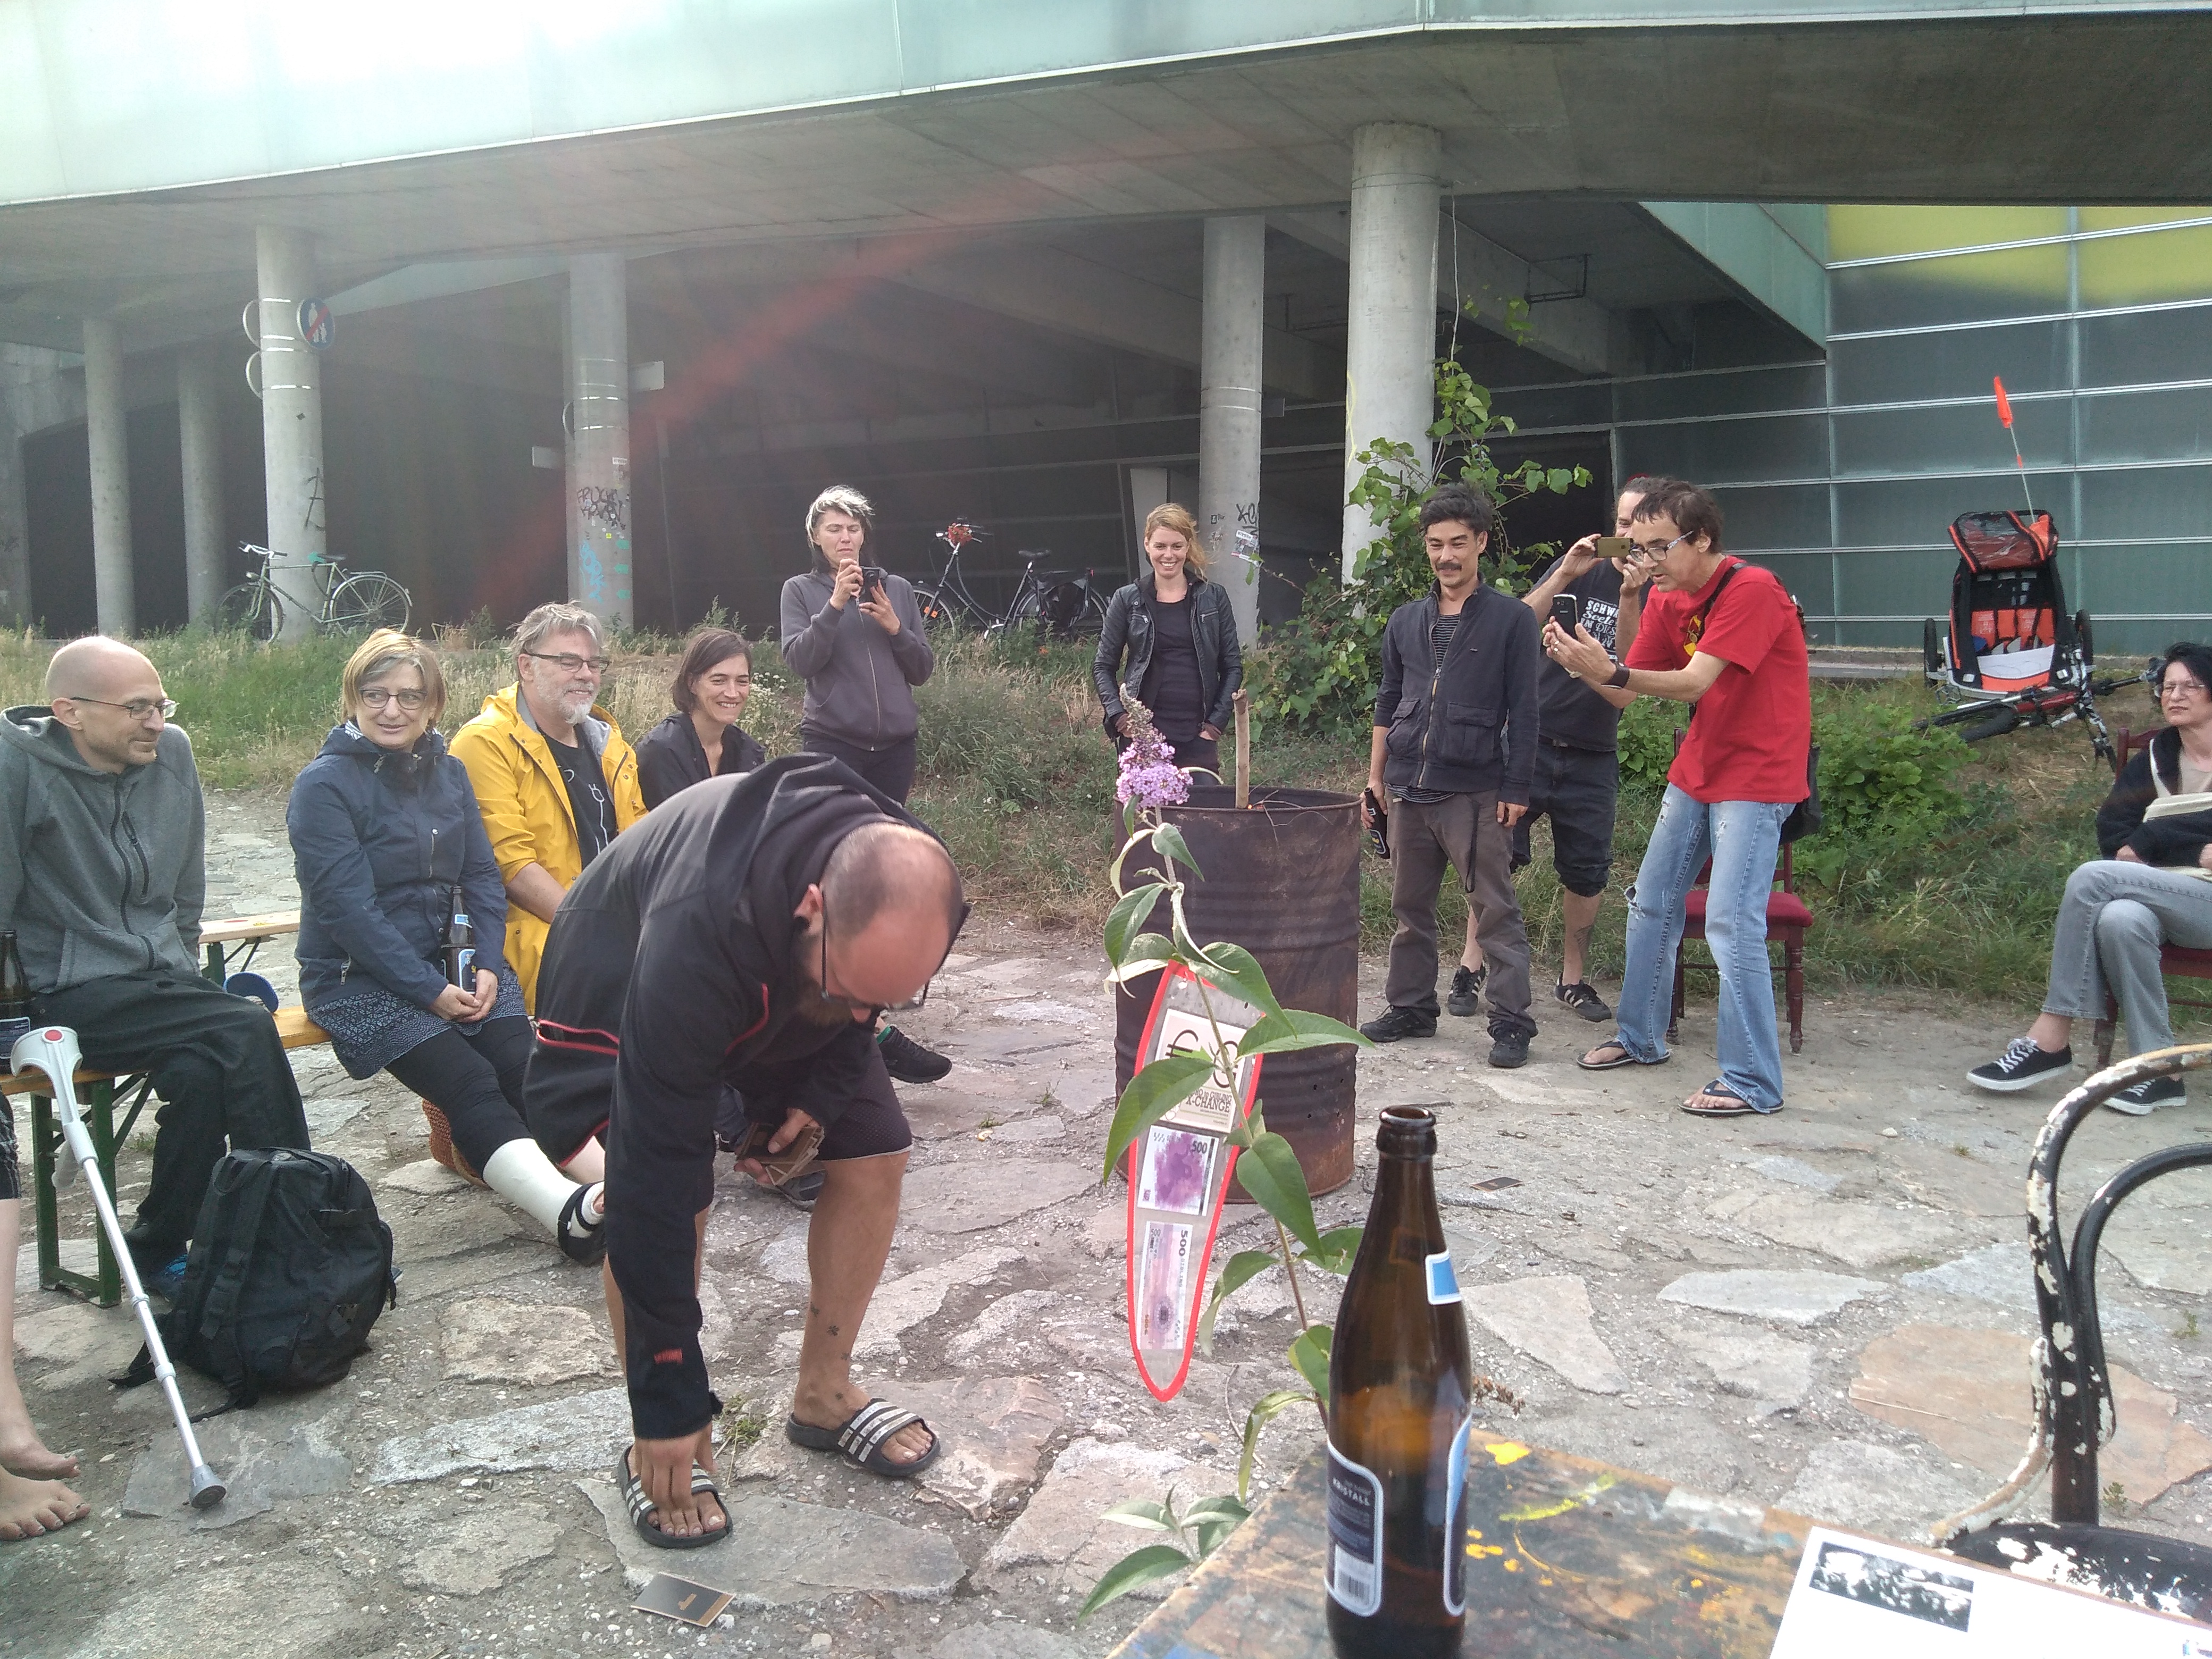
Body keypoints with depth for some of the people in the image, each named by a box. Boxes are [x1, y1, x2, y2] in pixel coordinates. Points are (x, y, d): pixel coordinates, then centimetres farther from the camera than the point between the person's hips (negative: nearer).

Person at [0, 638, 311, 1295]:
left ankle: (161, 1250, -6)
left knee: (200, 1073, -25)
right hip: (74, 995, -5)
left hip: (162, 979, 5)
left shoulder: (172, 753, 6)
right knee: (247, 1032, -25)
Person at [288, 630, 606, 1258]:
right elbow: (348, 908, -14)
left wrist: (487, 965, -7)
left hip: (451, 959, 5)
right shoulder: (325, 784, -7)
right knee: (469, 1083, -26)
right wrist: (429, 990, -18)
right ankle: (573, 1215, -41)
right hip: (361, 978, -5)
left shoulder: (449, 773, 11)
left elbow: (482, 877, 9)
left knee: (522, 1064, -21)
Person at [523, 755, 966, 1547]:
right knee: (664, 1193, -25)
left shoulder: (907, 884, -30)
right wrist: (669, 1405, -34)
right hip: (620, 992, -5)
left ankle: (824, 1393, 15)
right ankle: (660, 1447, -3)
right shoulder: (697, 933, -46)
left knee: (875, 1153, -4)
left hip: (783, 989, 5)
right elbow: (658, 1172, -41)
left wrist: (823, 1093, -17)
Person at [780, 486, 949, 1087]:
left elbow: (922, 669, 12)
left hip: (894, 745, 4)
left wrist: (894, 627, -4)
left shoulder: (895, 588, 14)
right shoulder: (801, 591, 7)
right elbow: (801, 659, -7)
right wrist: (836, 605, -14)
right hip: (833, 744, -4)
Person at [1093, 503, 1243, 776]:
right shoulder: (1128, 600, 5)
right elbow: (1103, 666, 9)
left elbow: (1233, 666, 9)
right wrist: (1119, 716, -4)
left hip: (1198, 734, 1)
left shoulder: (1213, 598, 7)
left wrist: (1216, 723, 0)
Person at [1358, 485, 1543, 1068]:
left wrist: (1515, 789, -8)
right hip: (1408, 789, 5)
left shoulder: (1511, 619, 0)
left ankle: (1511, 1022, 4)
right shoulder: (1406, 621, 12)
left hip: (1476, 792, -5)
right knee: (1410, 908, 12)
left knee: (1496, 912, -2)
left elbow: (1523, 712, -2)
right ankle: (1410, 1008, 24)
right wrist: (1375, 779, 11)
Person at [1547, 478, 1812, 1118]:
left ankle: (1753, 1082, -4)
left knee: (1731, 924, -13)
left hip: (1755, 777, -8)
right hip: (1695, 771, 9)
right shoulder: (1667, 602, 5)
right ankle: (1640, 1039, 29)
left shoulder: (1752, 590, -18)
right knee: (1652, 905, 13)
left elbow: (1694, 682, -27)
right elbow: (1625, 694, 1)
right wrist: (1580, 664, -18)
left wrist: (1615, 672, -39)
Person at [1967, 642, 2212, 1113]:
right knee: (2120, 919, -34)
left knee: (2093, 877, -29)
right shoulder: (2155, 757, 17)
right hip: (2164, 896, 4)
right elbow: (2111, 827, 3)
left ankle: (2050, 1040, -28)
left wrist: (2148, 840, -9)